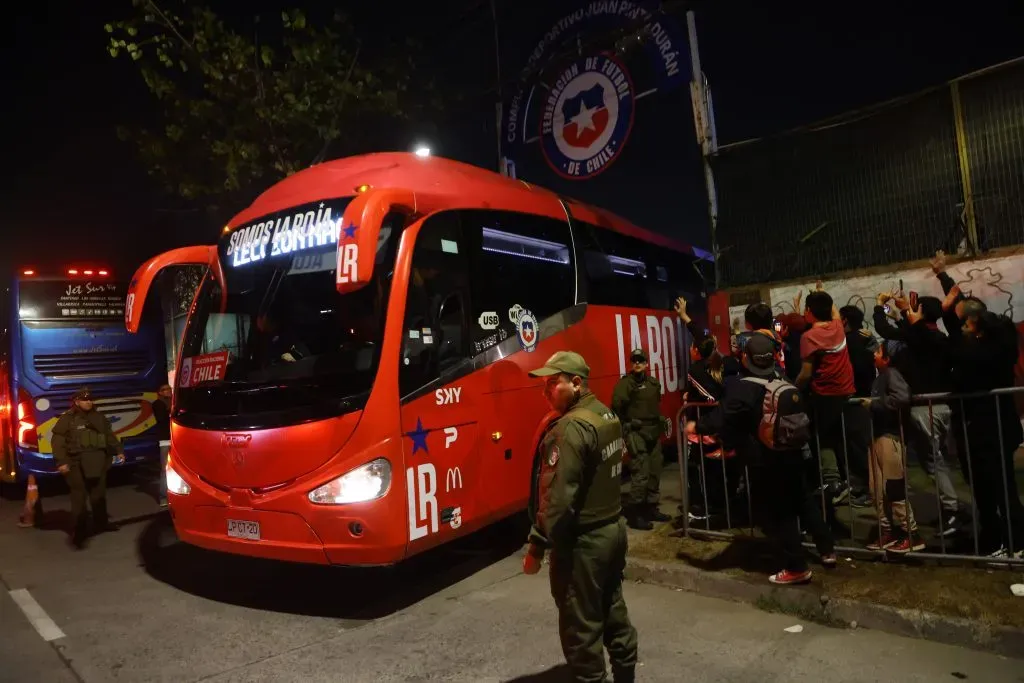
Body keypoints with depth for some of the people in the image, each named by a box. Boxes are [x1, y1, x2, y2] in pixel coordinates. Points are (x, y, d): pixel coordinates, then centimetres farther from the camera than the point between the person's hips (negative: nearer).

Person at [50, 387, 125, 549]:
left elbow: (110, 436, 20)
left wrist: (118, 451, 12)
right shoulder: (67, 419, -4)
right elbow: (58, 441, -9)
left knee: (99, 495, 15)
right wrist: (61, 462, -17)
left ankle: (101, 523, 29)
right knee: (79, 498, -7)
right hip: (77, 464, -5)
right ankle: (78, 533, -4)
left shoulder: (99, 417, 14)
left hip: (98, 463, 6)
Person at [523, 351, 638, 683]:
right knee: (613, 610, 23)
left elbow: (559, 498, -26)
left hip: (584, 541, -10)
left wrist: (537, 546, -19)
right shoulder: (609, 416, 6)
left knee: (581, 626, 5)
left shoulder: (572, 427, -24)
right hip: (613, 528, 10)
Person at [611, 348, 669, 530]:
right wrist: (625, 424, -16)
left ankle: (650, 508, 28)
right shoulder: (626, 382, -12)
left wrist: (660, 421, 13)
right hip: (636, 433, -8)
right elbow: (617, 405, -23)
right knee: (640, 473, -11)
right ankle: (634, 514, -3)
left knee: (654, 472, 15)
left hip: (653, 432, 8)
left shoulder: (654, 383, 12)